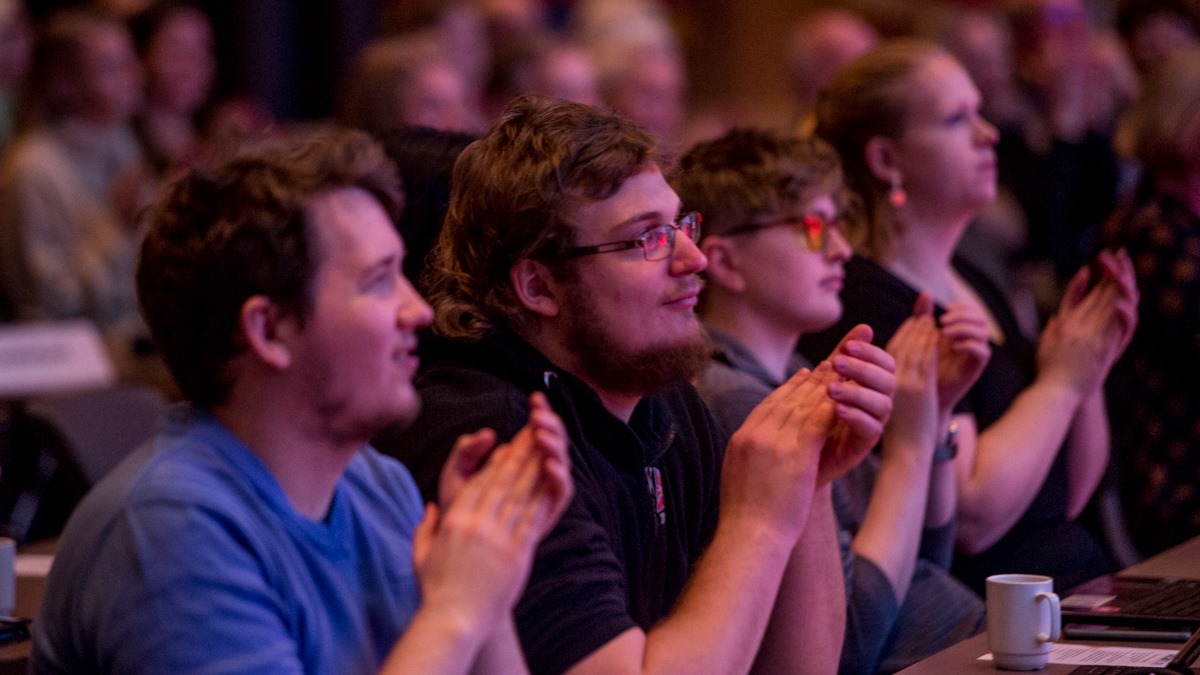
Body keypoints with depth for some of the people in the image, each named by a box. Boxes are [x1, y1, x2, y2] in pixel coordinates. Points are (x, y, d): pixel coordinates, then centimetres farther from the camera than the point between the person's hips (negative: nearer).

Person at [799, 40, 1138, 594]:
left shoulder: (971, 283, 16)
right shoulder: (866, 306, -13)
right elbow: (970, 517, -19)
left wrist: (1089, 372, 3)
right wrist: (1060, 381, -8)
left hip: (1077, 580, 9)